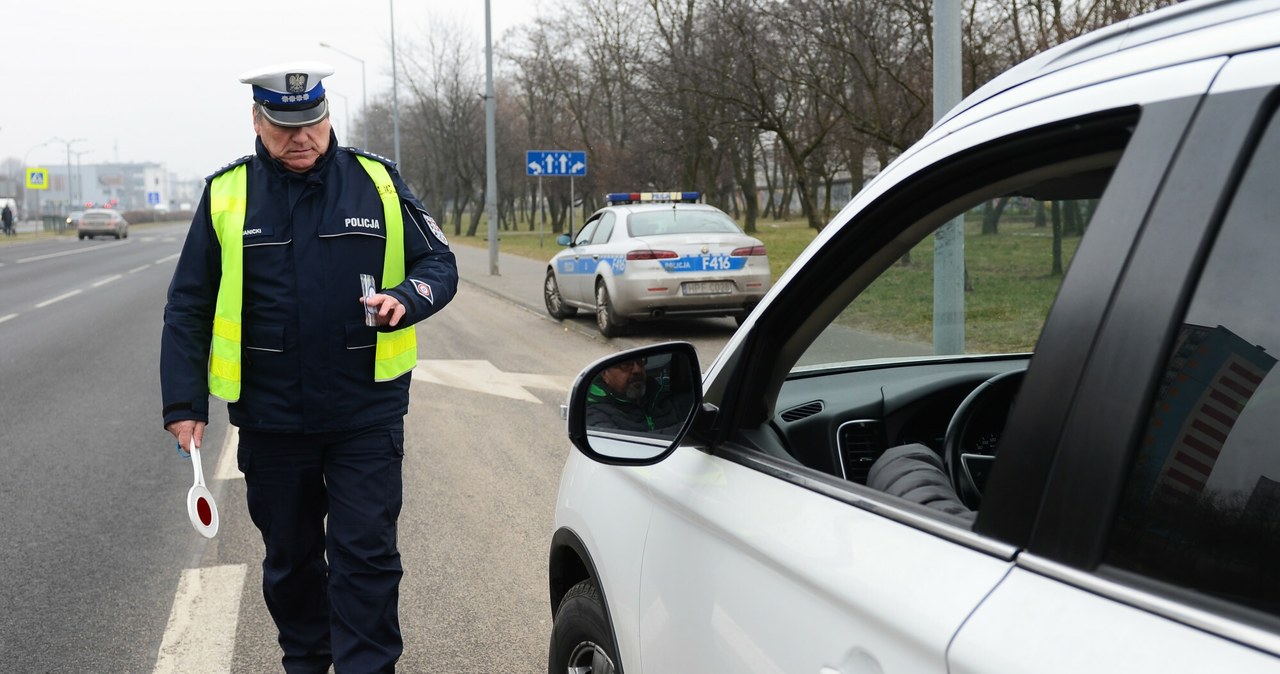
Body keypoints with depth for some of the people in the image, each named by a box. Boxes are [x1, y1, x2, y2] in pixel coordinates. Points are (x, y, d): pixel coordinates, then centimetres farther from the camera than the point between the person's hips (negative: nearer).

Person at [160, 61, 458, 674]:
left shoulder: (377, 181, 0)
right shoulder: (226, 194, 2)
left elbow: (438, 263, 4)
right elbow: (189, 307, 6)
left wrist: (406, 299, -18)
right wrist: (184, 402, 0)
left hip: (366, 415, -1)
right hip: (271, 416, 2)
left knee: (365, 556, -1)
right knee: (289, 558, 16)